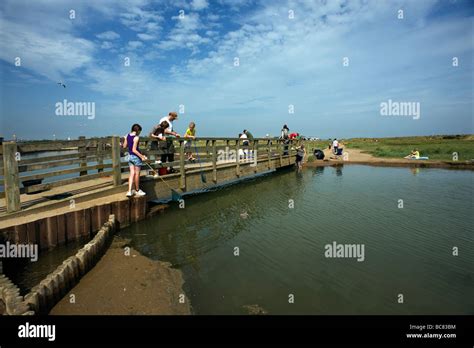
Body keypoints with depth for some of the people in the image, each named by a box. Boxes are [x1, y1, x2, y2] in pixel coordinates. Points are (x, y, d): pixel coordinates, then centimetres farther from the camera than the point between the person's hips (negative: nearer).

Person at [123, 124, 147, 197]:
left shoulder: (127, 136, 3)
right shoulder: (136, 137, -18)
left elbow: (124, 146, 10)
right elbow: (134, 150, -22)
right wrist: (142, 156, -20)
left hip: (130, 156, 7)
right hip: (136, 156, -7)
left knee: (132, 173, 9)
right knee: (137, 174, 7)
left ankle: (130, 191, 4)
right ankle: (137, 190, 21)